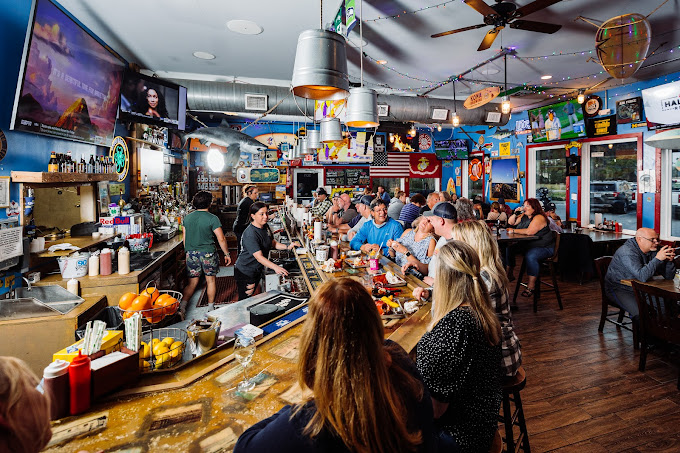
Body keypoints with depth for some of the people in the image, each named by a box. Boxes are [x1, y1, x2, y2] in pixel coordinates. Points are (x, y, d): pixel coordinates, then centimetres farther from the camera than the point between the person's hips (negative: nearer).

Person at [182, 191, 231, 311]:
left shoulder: (187, 218, 5)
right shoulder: (212, 218, -11)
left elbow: (185, 238, 12)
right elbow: (221, 239, -12)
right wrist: (227, 254, -2)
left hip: (191, 253, 4)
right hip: (208, 253, -4)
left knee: (192, 282, 11)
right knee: (211, 281, 11)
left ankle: (182, 305, -3)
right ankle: (211, 308, 20)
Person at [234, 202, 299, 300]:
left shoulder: (265, 227, -1)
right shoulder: (250, 234, -29)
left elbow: (273, 243, 9)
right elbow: (259, 256, -34)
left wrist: (287, 247, -8)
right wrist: (275, 267, -45)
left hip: (257, 270, 8)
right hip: (245, 272, -8)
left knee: (251, 297, 22)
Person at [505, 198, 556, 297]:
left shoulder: (539, 218, -18)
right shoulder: (524, 216, 9)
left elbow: (530, 231, -32)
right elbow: (511, 222, 19)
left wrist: (514, 231, -22)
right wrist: (515, 214, 0)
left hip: (544, 247, -9)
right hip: (526, 244, 9)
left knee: (530, 256, -37)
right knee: (508, 247, -6)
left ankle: (531, 285, -25)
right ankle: (509, 274, 5)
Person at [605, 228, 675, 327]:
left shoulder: (653, 250, -1)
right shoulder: (627, 252, -25)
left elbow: (668, 276, 1)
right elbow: (642, 277, -36)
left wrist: (669, 260, -16)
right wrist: (657, 259, -35)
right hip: (620, 288, -8)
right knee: (641, 313, -28)